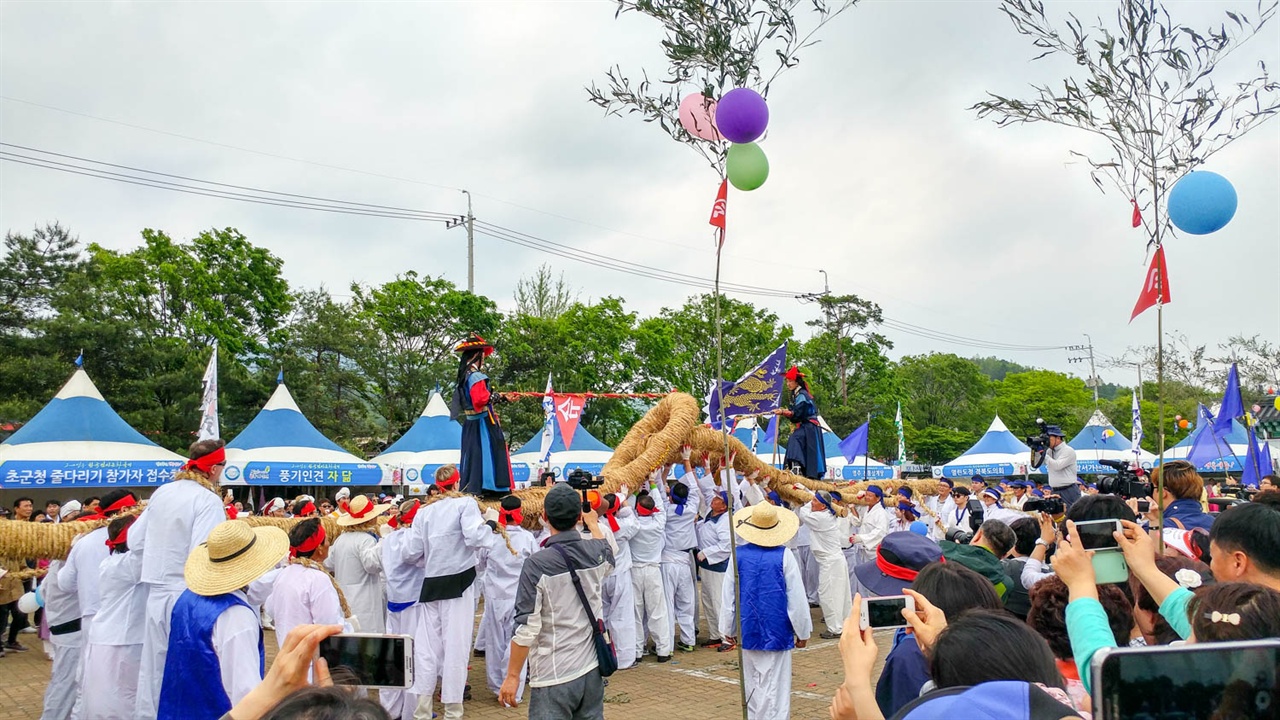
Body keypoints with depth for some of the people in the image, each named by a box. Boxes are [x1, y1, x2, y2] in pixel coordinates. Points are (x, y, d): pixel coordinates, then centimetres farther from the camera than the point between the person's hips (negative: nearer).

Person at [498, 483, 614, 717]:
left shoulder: (537, 564, -17)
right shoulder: (596, 552, -1)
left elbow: (526, 627, -16)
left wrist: (512, 676, -5)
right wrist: (593, 523, 44)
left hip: (554, 677, -5)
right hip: (592, 668, 6)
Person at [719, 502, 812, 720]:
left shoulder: (739, 555, -6)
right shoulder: (784, 556, -12)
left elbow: (728, 596, 1)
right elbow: (796, 598, -8)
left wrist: (728, 628, 14)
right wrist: (802, 632, 4)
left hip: (749, 631, 3)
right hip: (777, 630, -3)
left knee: (752, 685, 16)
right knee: (776, 686, 3)